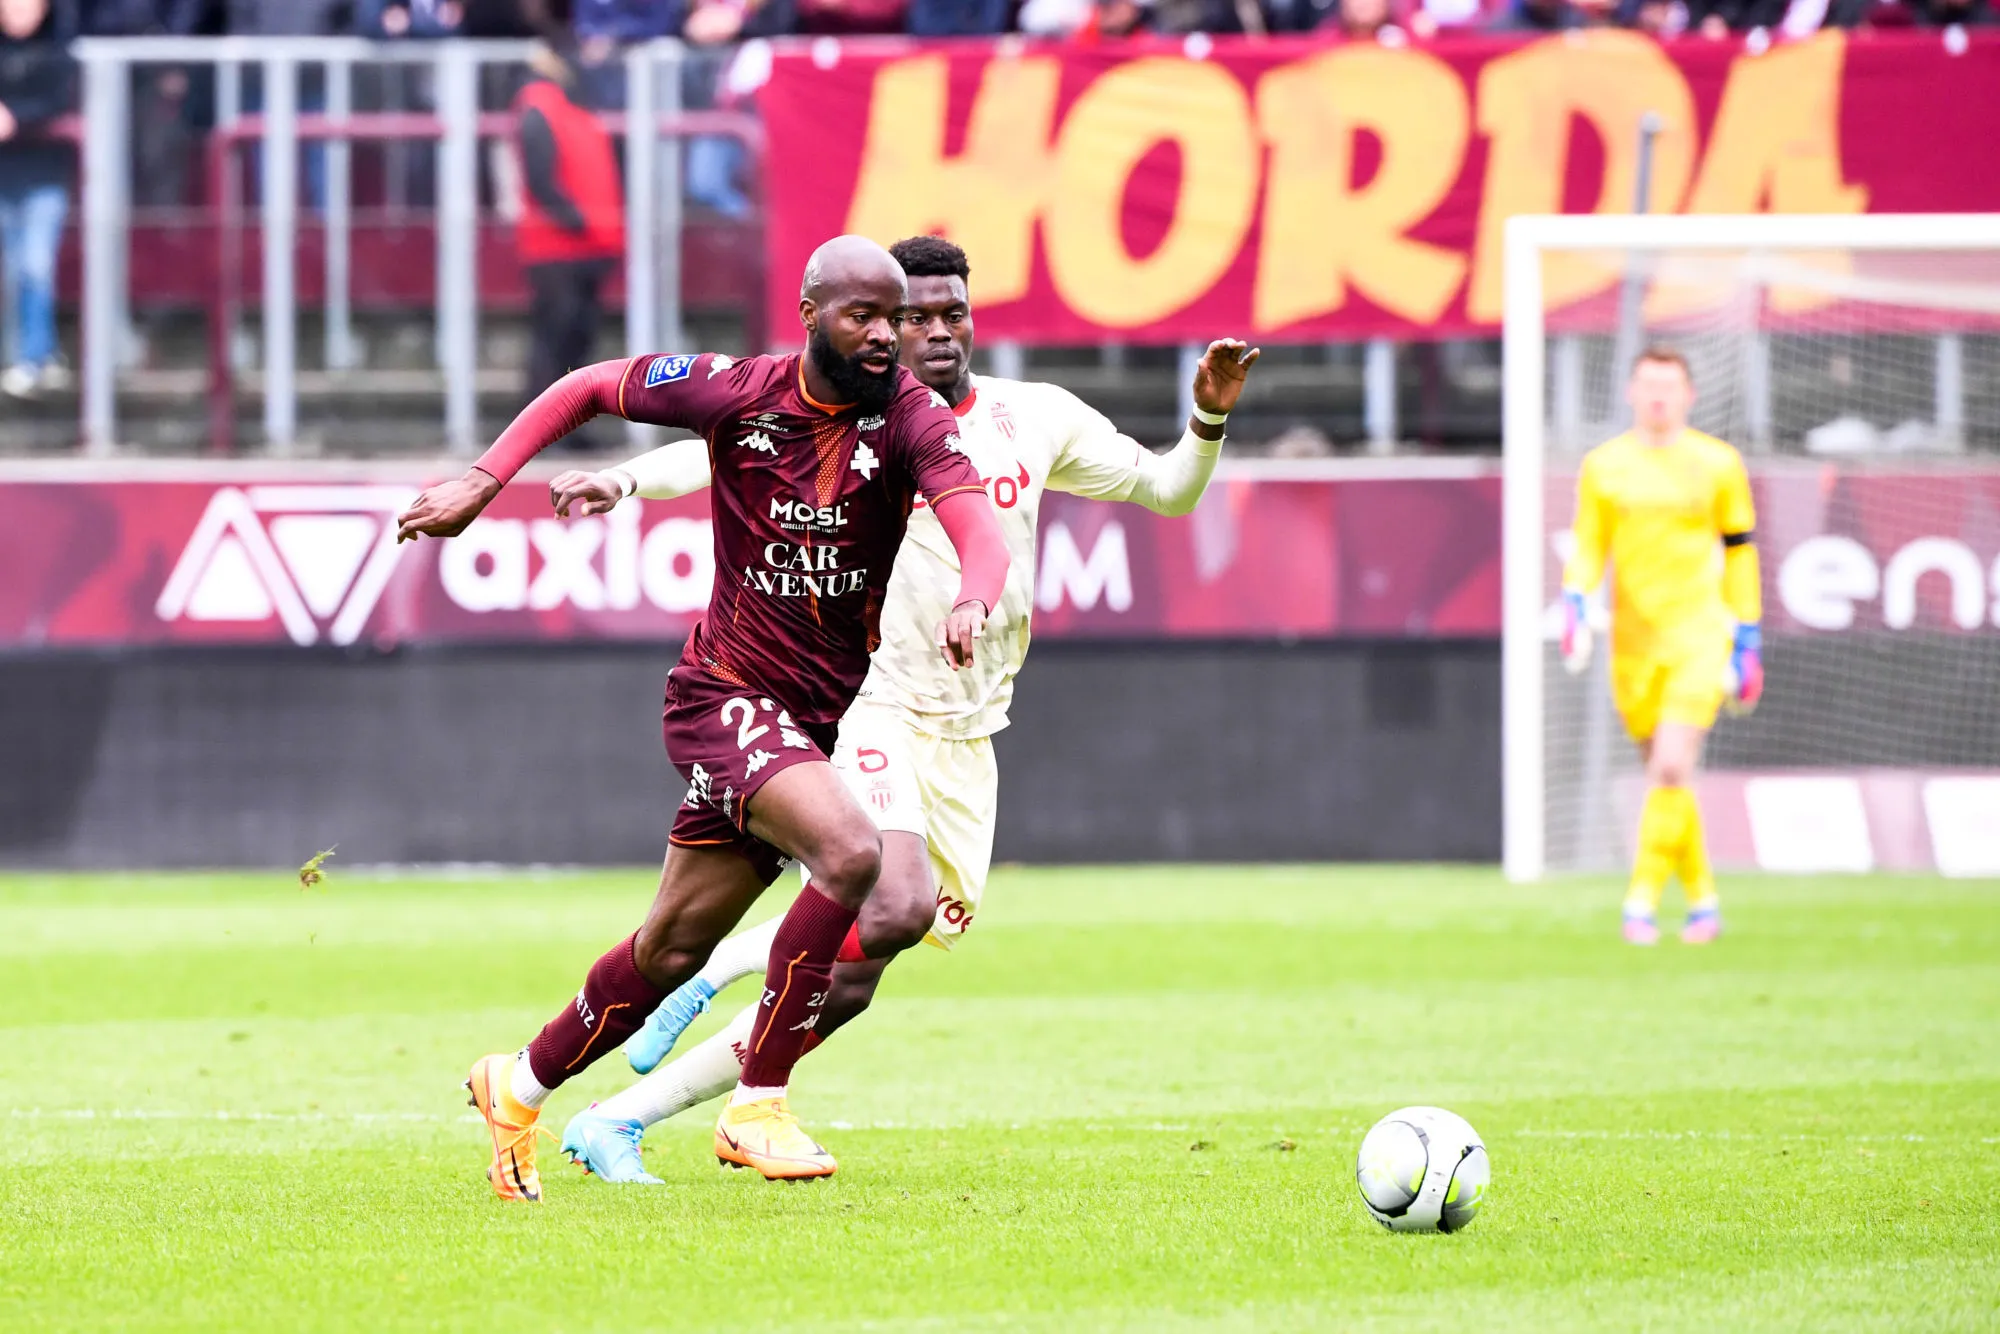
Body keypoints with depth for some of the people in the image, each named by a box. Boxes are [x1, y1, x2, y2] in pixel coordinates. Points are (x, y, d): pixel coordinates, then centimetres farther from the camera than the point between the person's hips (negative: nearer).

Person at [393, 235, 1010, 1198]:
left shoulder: (911, 420, -9)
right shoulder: (739, 394, -9)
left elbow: (980, 529, -25)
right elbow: (588, 387, 7)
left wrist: (970, 599, -48)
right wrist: (481, 483, -1)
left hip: (826, 713, 3)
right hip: (727, 693, -3)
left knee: (672, 952, 11)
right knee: (850, 853, -29)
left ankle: (519, 1088, 34)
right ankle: (757, 1106, -20)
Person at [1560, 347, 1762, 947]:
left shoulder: (1717, 463, 1)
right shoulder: (1603, 465, 5)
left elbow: (1740, 553, 7)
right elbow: (1587, 546, 9)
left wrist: (1748, 641, 7)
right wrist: (1574, 606, -10)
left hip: (1698, 636, -3)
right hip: (1634, 644, 3)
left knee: (1671, 769, -17)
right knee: (1666, 780, 8)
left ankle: (1643, 900, -14)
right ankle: (1702, 901, 21)